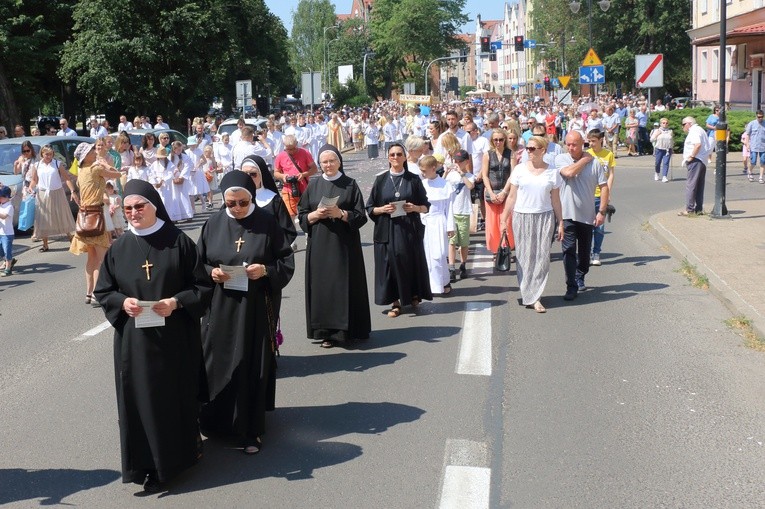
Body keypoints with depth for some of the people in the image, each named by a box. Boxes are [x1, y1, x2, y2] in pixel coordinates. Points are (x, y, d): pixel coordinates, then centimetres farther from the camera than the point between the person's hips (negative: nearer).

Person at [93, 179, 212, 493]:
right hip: (134, 339, 2)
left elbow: (203, 286, -2)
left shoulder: (178, 241, -5)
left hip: (176, 337, -2)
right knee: (141, 399, 3)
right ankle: (148, 464, 14)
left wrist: (176, 302, -17)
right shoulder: (118, 249, 2)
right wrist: (122, 302, -12)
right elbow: (102, 292, 8)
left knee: (178, 394, 8)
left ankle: (182, 453, 25)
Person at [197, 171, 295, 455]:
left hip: (255, 308, -2)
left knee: (252, 367, 3)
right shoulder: (213, 224, 2)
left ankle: (250, 430, 15)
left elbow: (287, 261, 0)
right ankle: (216, 420, 26)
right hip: (220, 308, 2)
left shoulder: (267, 223, -3)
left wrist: (266, 270, -18)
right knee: (218, 365, 6)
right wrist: (211, 272, -12)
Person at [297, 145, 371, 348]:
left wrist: (341, 213, -16)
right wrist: (316, 214, -10)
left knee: (345, 285, -1)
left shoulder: (350, 185, 1)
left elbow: (361, 216, -2)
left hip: (344, 245, -2)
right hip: (319, 245, 2)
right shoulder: (313, 185, 8)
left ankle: (346, 329, 10)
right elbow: (302, 215, 9)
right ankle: (326, 331, 8)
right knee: (322, 285, 1)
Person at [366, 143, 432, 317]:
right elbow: (370, 208, 5)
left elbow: (426, 206, 7)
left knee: (411, 262, 4)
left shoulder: (413, 179, 3)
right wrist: (382, 209, -14)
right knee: (391, 263, 1)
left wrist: (415, 208, -13)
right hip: (387, 230, 0)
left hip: (410, 230, 0)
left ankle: (414, 295, 23)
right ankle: (395, 302, 10)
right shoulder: (381, 180, 4)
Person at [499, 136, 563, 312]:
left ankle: (534, 297, 2)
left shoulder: (552, 172, 3)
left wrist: (560, 223, 5)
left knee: (542, 257, -4)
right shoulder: (520, 169, 3)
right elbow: (512, 196, 5)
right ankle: (529, 296, 11)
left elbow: (555, 200, 7)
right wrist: (504, 219, 3)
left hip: (544, 218, 0)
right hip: (522, 217, 0)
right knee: (524, 257, 2)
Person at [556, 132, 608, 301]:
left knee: (584, 252, 15)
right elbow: (569, 172, -23)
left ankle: (579, 278, 36)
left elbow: (604, 187, -1)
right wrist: (585, 159, -9)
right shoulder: (560, 159, -3)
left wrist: (602, 211, -7)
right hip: (567, 215, -2)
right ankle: (571, 287, -5)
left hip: (587, 215, 2)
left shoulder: (594, 162, -3)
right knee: (569, 251, -7)